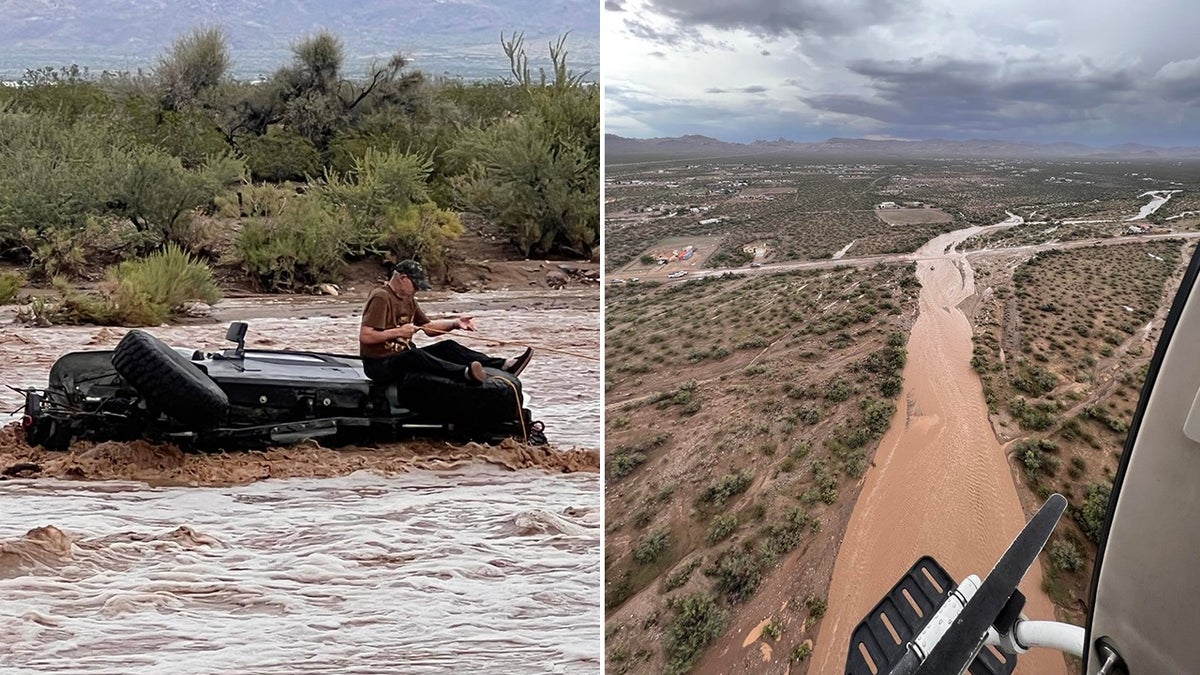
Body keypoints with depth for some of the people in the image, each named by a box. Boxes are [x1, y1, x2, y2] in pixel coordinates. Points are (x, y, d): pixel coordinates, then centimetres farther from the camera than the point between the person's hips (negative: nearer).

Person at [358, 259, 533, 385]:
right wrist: (398, 332, -22)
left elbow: (429, 327, 17)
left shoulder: (408, 298, 13)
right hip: (379, 364, -9)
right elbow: (365, 336, -24)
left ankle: (503, 365, -18)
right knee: (414, 355, -38)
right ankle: (466, 373, -62)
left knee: (447, 347, -5)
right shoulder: (381, 298, -16)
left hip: (402, 356, 9)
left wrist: (455, 323, 3)